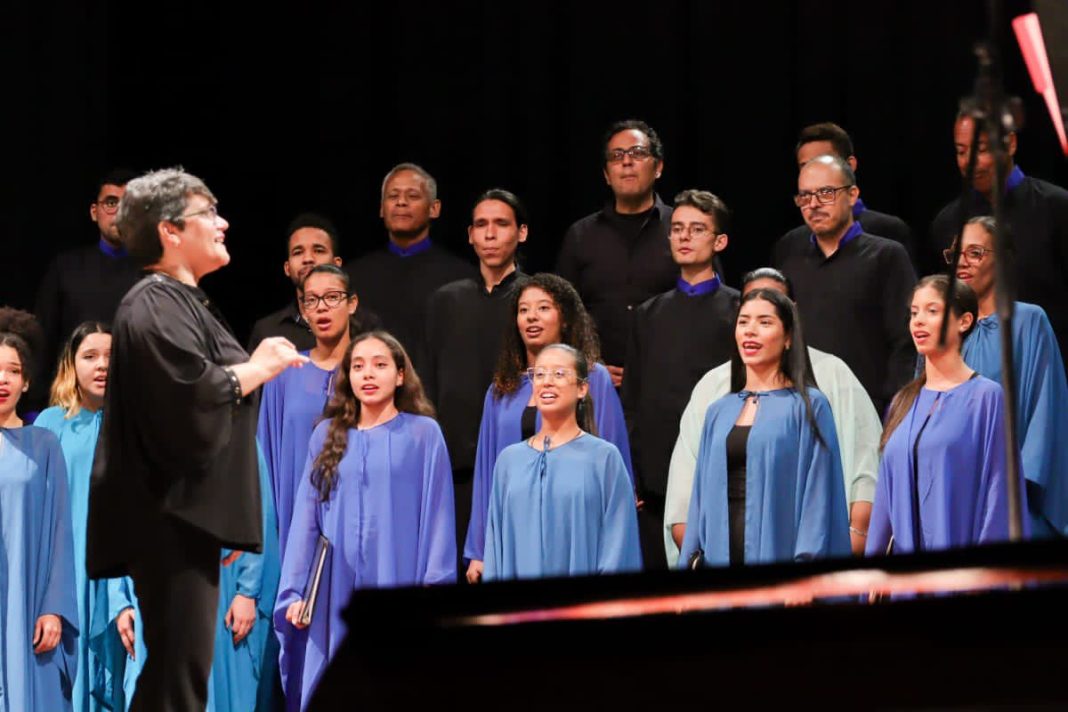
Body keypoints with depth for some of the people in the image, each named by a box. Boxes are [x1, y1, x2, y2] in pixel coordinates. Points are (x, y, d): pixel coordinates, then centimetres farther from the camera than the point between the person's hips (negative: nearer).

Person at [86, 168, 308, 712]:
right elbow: (193, 392, -25)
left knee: (177, 665, 12)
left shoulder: (180, 301, 20)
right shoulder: (154, 307, -12)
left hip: (187, 514, 11)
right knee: (180, 668, -14)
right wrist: (259, 368, -12)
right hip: (173, 517, -11)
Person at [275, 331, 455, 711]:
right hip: (336, 594, 3)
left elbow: (437, 516, -1)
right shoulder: (327, 436, 12)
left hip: (398, 591, -3)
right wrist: (293, 592, 1)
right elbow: (306, 518, 9)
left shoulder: (423, 434, 3)